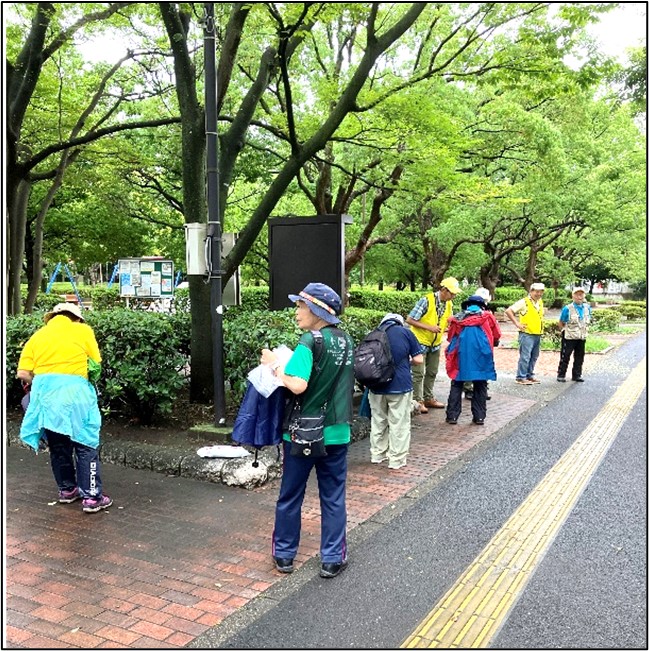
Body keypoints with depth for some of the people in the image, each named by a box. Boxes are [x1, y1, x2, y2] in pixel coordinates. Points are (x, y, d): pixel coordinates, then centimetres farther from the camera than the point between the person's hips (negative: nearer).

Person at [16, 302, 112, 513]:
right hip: (73, 392, -4)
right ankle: (92, 497, 2)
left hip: (44, 394, 4)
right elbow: (96, 365, 7)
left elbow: (22, 373, 6)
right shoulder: (82, 330, 8)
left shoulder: (38, 335, 16)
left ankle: (67, 490, 28)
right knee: (85, 446, 3)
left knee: (57, 446, 17)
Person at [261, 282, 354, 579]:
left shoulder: (310, 341, -17)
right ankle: (332, 559, 19)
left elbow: (297, 385, -28)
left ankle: (284, 555, 26)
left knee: (290, 496, 13)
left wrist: (275, 364, -13)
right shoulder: (345, 340, 3)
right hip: (336, 432, 5)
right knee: (333, 497, 13)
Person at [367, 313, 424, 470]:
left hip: (377, 386, 3)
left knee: (378, 421, 16)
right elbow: (419, 359, -1)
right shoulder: (405, 332, 0)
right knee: (399, 424, 4)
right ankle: (396, 460, 8)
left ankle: (377, 455, 26)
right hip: (400, 385, -3)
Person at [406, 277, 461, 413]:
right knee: (419, 373, -2)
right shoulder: (426, 301, -22)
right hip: (420, 342, -7)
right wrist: (429, 328, -25)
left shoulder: (449, 304, -2)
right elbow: (409, 320, -20)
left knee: (432, 372, 15)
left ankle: (428, 398, 27)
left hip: (435, 344, 7)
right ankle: (419, 401, 6)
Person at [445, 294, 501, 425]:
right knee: (480, 386, 10)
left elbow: (451, 338, 19)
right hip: (481, 354, -1)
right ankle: (479, 417, 11)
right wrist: (491, 344, 35)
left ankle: (452, 416, 6)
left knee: (457, 385, 8)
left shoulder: (457, 318, 17)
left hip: (461, 353, 1)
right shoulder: (487, 317, 14)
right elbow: (496, 338, 15)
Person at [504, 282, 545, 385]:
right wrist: (517, 323, -15)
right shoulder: (524, 302, -10)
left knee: (534, 357, 12)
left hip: (537, 334, 8)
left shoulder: (540, 302, 14)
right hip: (527, 334, -8)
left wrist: (541, 324, 18)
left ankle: (530, 376, 22)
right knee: (525, 356, -7)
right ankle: (521, 377, -2)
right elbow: (508, 311, -15)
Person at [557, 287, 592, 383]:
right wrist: (567, 330, 2)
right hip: (569, 337, -5)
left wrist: (584, 329, 11)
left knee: (579, 357, 10)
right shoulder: (567, 308, -11)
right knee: (565, 356, 0)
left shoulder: (587, 307, 4)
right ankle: (561, 375, 9)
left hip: (582, 337, 5)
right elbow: (561, 322, 0)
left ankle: (577, 375, 21)